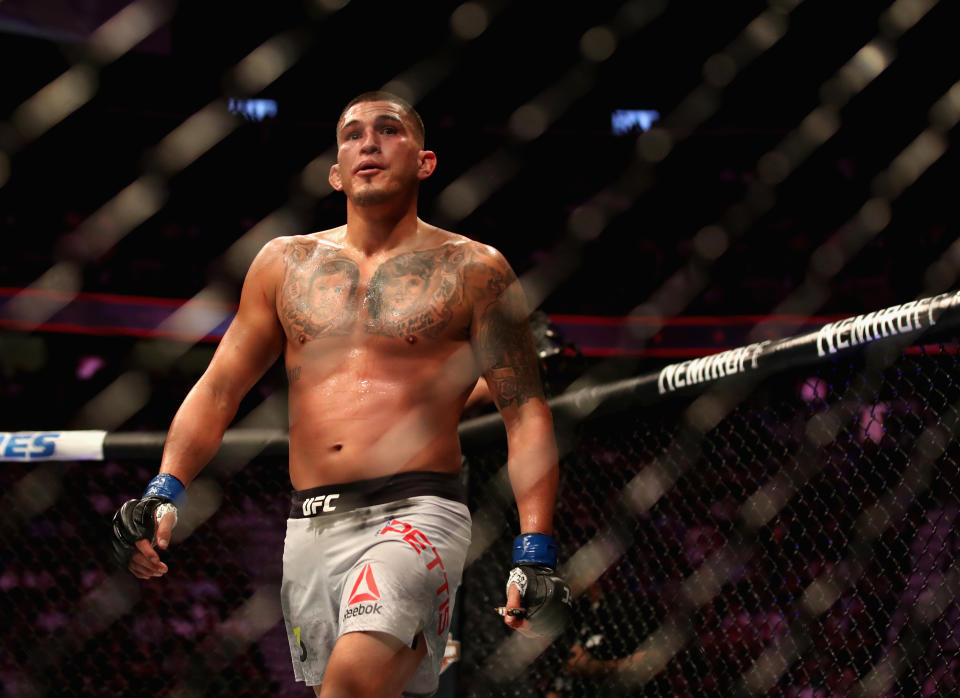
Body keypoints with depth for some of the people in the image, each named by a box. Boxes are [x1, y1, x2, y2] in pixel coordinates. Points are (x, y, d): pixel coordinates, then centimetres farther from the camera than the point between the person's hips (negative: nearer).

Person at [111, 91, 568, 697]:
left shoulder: (473, 270, 5)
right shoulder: (285, 263, 14)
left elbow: (526, 414, 2)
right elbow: (219, 389, 17)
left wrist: (535, 552, -7)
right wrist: (165, 492, 2)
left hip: (416, 512, -5)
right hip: (310, 527, 5)